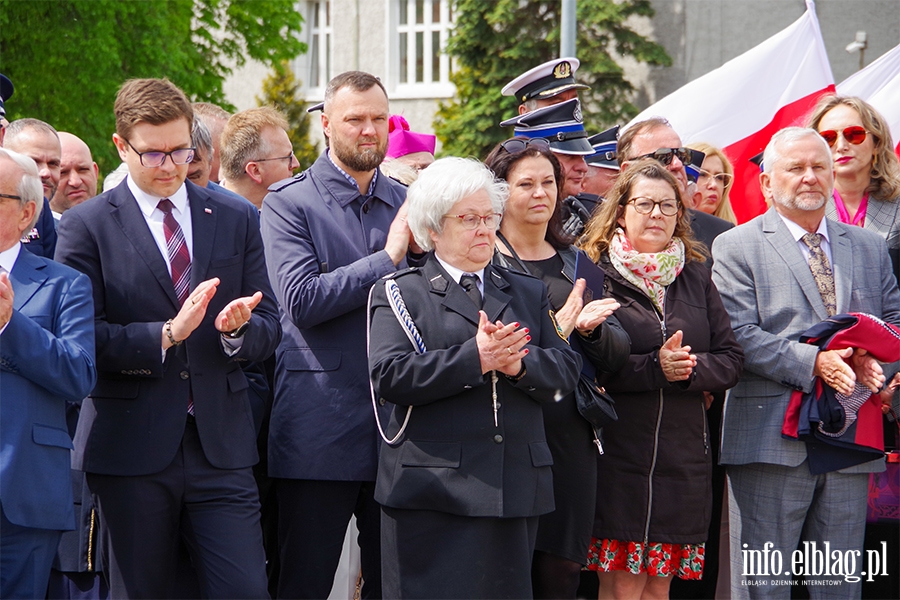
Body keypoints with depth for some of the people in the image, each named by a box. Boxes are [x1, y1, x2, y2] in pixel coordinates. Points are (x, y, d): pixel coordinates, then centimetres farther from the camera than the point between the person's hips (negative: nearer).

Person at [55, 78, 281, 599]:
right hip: (129, 451, -2)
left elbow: (269, 330, 11)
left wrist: (237, 328, -13)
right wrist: (166, 335, -20)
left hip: (222, 447, 2)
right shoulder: (87, 225, 1)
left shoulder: (237, 219, 11)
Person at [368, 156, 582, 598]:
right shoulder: (399, 292, 5)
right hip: (432, 494, -4)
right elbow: (388, 375, -11)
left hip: (516, 490, 4)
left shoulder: (528, 292, 19)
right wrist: (474, 359, -17)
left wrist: (519, 364, -14)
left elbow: (565, 370, 7)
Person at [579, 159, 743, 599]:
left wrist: (690, 367, -11)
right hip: (618, 452, -4)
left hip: (684, 458, 4)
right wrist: (655, 367, -19)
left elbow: (731, 360, 9)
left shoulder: (695, 277, 12)